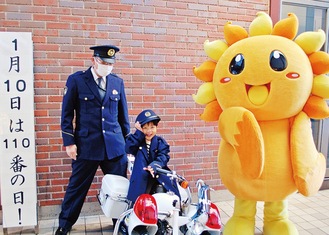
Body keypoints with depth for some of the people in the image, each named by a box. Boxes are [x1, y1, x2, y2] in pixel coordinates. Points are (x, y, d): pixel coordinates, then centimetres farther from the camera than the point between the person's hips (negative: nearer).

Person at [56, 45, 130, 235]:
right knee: (77, 187, 10)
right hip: (86, 145, -2)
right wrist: (69, 142, -6)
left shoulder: (118, 82, 7)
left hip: (115, 145, 3)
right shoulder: (76, 80, -2)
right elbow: (67, 113, -1)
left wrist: (127, 142, 12)